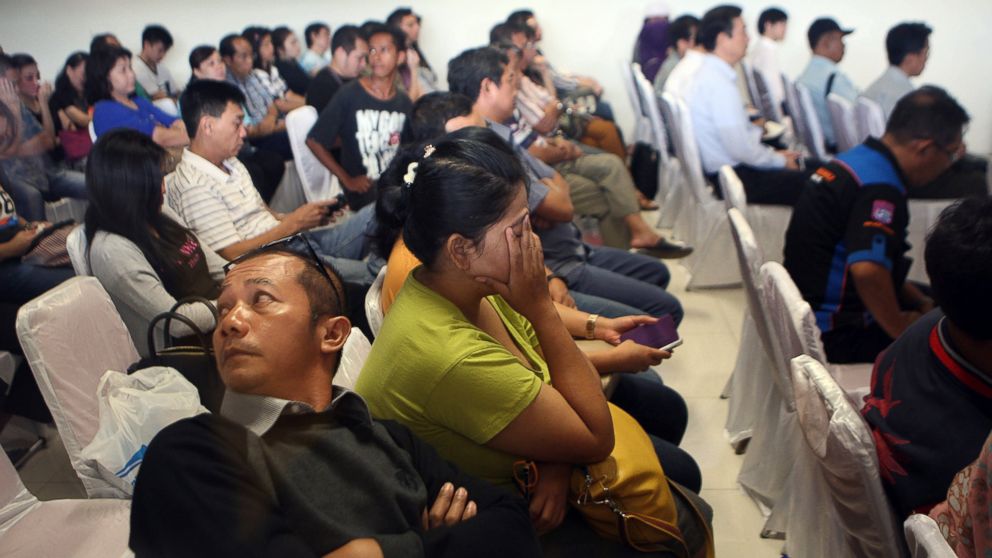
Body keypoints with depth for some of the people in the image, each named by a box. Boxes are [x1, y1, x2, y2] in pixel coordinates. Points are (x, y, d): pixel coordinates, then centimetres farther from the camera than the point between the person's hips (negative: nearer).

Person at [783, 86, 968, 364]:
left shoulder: (857, 159, 6)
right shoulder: (881, 188, -24)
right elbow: (868, 270, -37)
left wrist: (921, 301, 11)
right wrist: (899, 327, -20)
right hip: (837, 334, -10)